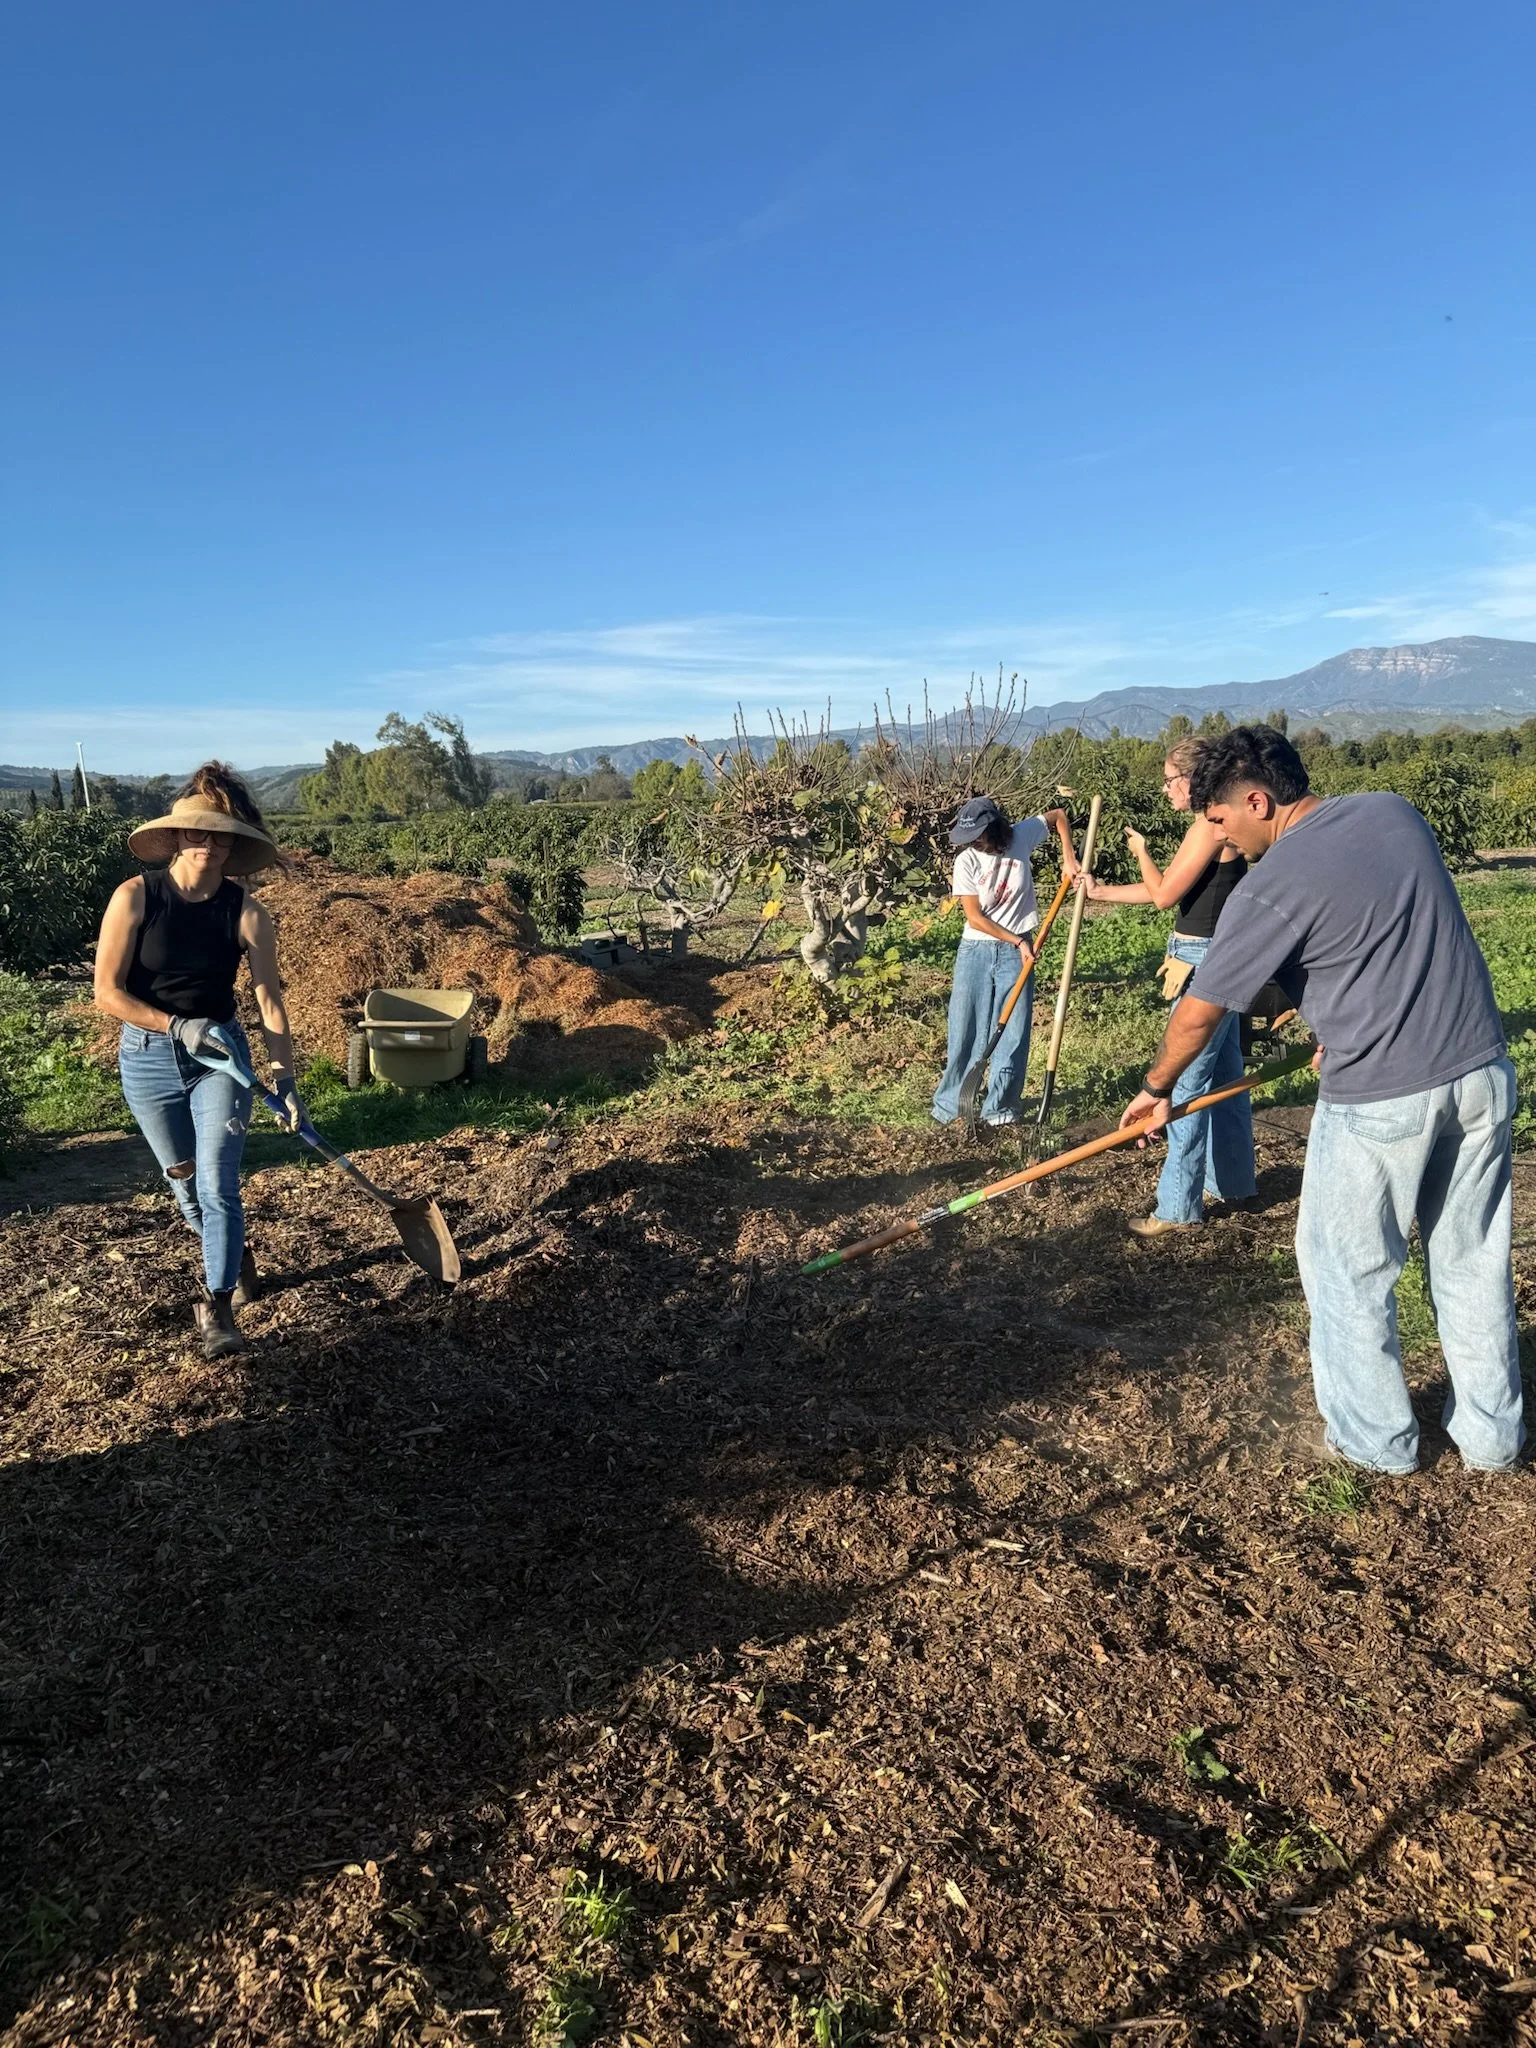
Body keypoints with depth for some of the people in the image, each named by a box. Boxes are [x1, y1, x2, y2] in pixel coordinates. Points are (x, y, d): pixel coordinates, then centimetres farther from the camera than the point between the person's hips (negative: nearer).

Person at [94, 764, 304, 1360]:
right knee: (186, 1184, 15)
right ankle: (233, 1256, 42)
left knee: (218, 1185, -9)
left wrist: (285, 1079, -14)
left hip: (221, 1055, -1)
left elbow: (269, 1002, -9)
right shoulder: (135, 897, -13)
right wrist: (177, 1026, -22)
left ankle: (218, 1310, 2)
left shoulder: (246, 912, -12)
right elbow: (107, 991, -12)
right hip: (148, 1059, 1)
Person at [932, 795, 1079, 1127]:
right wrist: (1018, 941, -12)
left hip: (1016, 952, 1)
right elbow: (975, 918, -11)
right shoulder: (966, 862, -12)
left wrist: (1068, 858, -2)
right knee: (965, 1029, 2)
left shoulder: (1021, 837, -8)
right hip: (976, 951, -1)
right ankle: (950, 1102, 16)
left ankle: (999, 1106, 13)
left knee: (1013, 1031, 2)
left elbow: (1059, 816, 9)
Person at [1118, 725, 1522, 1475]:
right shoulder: (1395, 811, 5)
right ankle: (1491, 1433, 33)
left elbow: (1197, 1014, -9)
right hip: (1483, 1074, 7)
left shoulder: (1272, 886, -16)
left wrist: (1156, 1089, 7)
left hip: (1380, 1100, -7)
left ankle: (1374, 1439, 26)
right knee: (1474, 1260, 18)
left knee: (1349, 1269, 12)